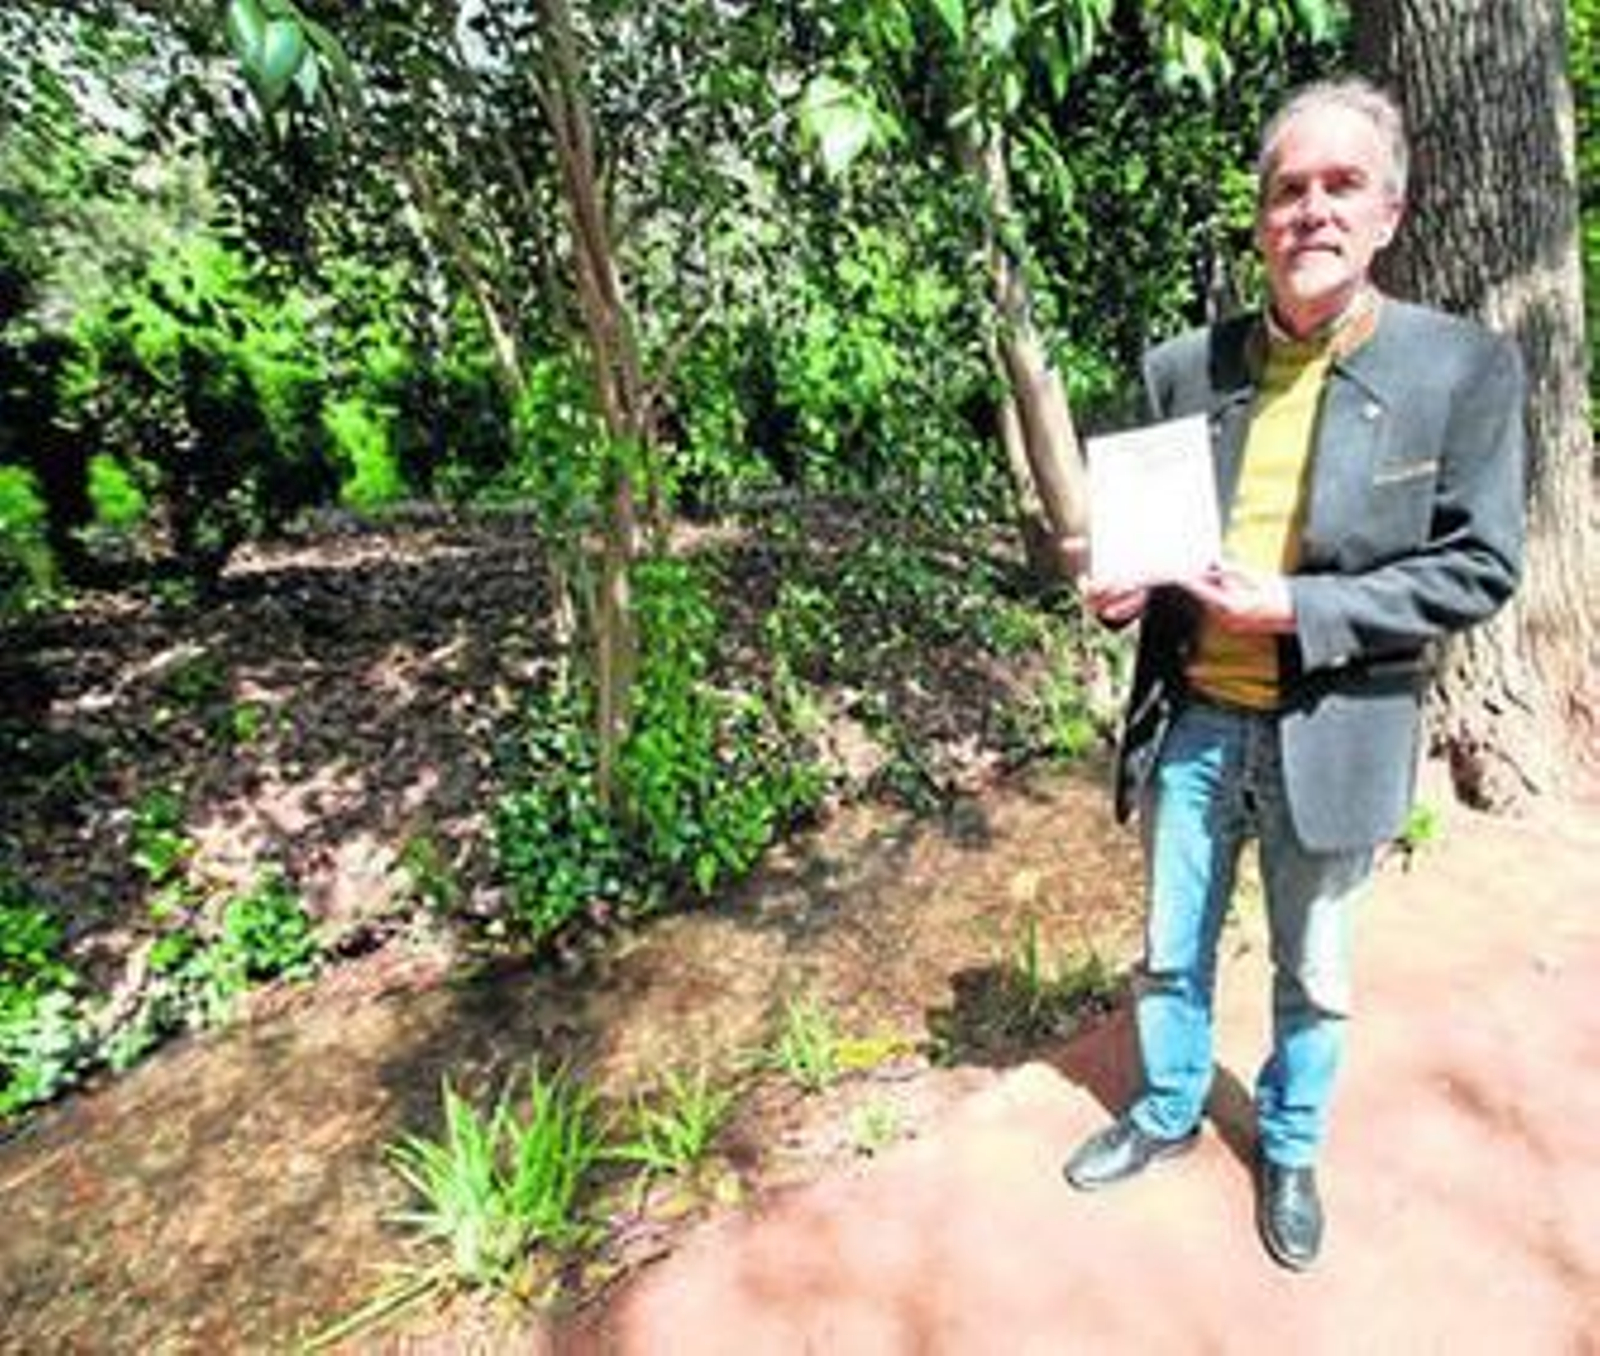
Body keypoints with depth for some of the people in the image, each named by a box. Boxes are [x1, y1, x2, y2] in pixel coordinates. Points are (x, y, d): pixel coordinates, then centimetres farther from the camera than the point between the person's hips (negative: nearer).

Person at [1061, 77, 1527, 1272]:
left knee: (1313, 976, 19)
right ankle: (1168, 1113, 46)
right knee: (1171, 952, 19)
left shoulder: (1465, 367, -7)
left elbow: (1481, 569, -9)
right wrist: (1121, 582, -12)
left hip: (1330, 737, -2)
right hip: (1192, 723, 3)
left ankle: (1290, 1150, 45)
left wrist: (1298, 611, -21)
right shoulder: (1186, 366, 1)